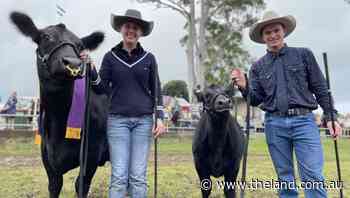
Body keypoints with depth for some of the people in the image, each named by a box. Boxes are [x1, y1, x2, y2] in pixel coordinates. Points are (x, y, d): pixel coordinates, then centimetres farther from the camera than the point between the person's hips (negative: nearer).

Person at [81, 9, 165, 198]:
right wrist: (90, 68, -10)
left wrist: (160, 117, -2)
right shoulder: (110, 57, 5)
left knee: (138, 176, 4)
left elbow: (156, 91, 7)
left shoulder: (148, 58, 6)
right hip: (117, 119, 0)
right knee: (119, 176, -1)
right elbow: (101, 89, 3)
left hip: (143, 120, 1)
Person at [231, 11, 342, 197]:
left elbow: (320, 88, 6)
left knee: (313, 176, -7)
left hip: (303, 120, -2)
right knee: (285, 178, 10)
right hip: (275, 124, 2)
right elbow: (256, 100, 7)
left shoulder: (303, 54, 6)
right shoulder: (258, 66, 10)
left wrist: (330, 116, -1)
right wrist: (244, 87, -11)